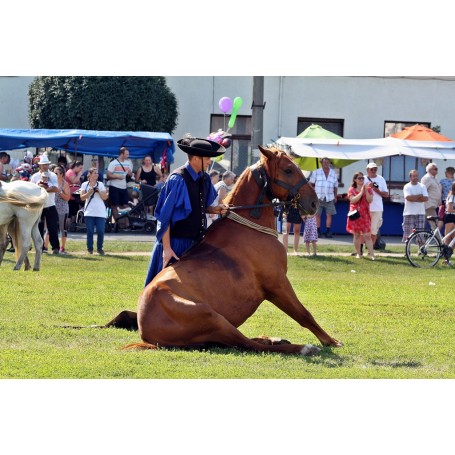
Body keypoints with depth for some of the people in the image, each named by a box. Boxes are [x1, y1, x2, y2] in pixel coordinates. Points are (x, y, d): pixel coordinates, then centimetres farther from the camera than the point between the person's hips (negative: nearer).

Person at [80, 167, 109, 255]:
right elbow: (82, 197, -1)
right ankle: (90, 248, 8)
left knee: (100, 231, -5)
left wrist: (98, 191, -11)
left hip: (100, 212, 1)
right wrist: (89, 192, -16)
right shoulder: (85, 185, 6)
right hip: (89, 212, -1)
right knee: (90, 231, -2)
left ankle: (99, 248, 8)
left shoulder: (100, 184, 8)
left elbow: (105, 197, 4)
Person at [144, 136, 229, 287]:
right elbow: (165, 217, -16)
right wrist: (166, 248, -19)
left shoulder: (204, 179, 4)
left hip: (196, 242, 7)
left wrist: (215, 209, -4)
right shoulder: (177, 180, -18)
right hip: (176, 244, -7)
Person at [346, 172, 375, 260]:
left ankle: (372, 254, -13)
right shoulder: (351, 189, 5)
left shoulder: (368, 189, 8)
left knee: (367, 235, -8)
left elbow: (370, 200, -4)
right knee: (357, 234, 5)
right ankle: (358, 253, 14)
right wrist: (361, 192, -15)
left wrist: (366, 191, -15)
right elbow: (353, 200, -11)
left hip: (365, 215, 0)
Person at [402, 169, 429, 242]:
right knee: (407, 232, -3)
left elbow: (426, 198, -5)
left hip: (420, 213, 2)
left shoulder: (422, 186, 8)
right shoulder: (407, 186, 1)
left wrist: (414, 198, -11)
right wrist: (419, 196, -7)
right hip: (409, 213, -2)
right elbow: (408, 197, -15)